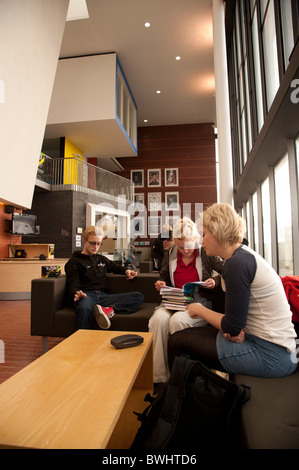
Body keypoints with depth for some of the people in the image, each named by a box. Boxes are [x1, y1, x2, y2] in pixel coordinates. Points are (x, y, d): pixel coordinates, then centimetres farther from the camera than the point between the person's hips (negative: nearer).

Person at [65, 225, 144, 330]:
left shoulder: (101, 259, 30)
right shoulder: (74, 261, 12)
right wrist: (77, 294, -25)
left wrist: (126, 271, 20)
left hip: (103, 296, 6)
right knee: (84, 309, -46)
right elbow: (72, 285, 0)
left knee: (139, 296, -18)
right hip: (86, 295, -5)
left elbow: (115, 266, 44)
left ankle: (109, 310, -37)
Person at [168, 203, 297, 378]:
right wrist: (232, 329, -8)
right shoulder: (245, 254, 8)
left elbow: (233, 326, -18)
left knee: (177, 341, -3)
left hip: (269, 355, -9)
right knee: (188, 335, 12)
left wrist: (200, 310, -2)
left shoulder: (237, 263, -22)